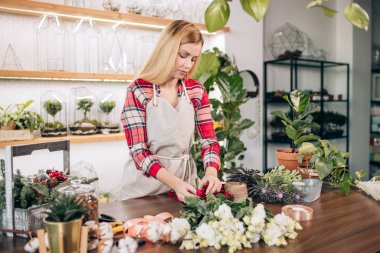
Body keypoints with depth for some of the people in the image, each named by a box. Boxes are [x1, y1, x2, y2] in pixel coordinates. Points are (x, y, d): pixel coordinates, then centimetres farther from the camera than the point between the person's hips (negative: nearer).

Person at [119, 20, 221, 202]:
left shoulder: (197, 90, 1)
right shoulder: (138, 90, -12)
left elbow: (209, 140, 0)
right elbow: (139, 151, -16)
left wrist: (211, 172, -20)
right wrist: (175, 182, -29)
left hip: (184, 182, 4)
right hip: (145, 184, -3)